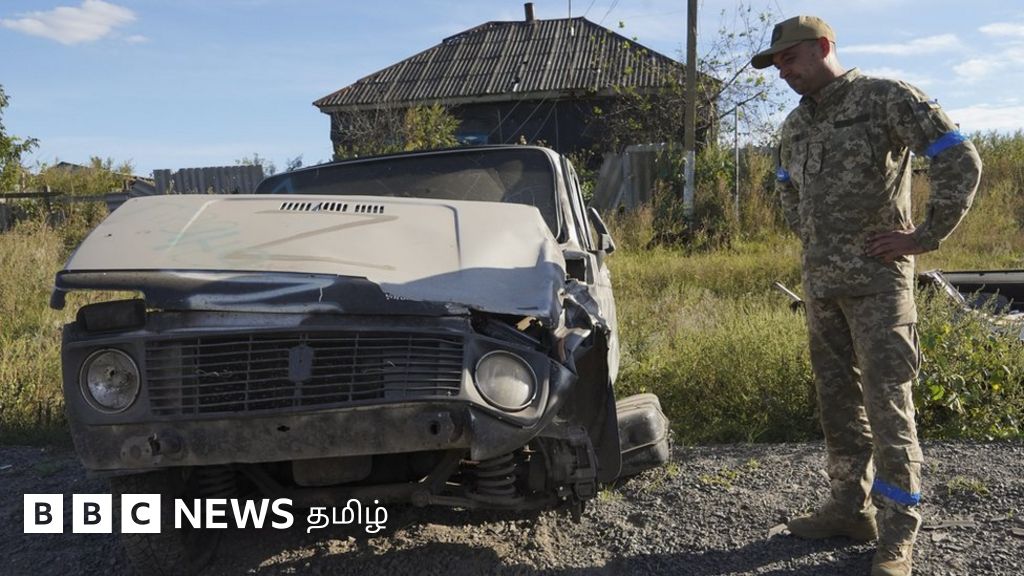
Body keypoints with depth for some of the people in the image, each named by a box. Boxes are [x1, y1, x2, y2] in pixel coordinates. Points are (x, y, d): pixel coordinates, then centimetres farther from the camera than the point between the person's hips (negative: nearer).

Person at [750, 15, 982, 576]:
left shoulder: (886, 98, -8)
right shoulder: (795, 125, 13)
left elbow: (962, 160, -12)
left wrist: (924, 236, -12)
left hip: (876, 278, -7)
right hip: (819, 281, 7)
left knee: (887, 404, -6)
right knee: (837, 399, 12)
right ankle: (851, 507, 24)